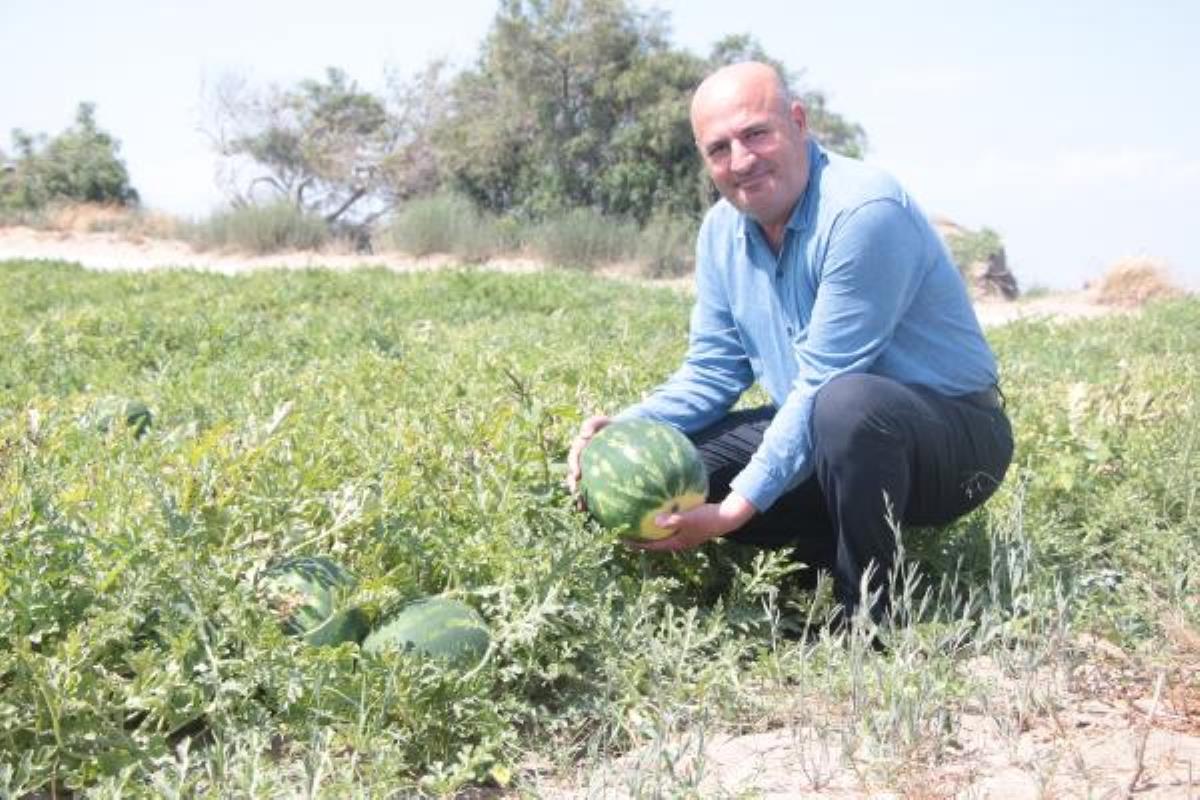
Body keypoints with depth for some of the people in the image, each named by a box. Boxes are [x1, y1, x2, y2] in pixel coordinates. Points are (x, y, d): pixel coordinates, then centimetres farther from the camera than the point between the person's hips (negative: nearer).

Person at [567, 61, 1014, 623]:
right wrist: (626, 429, -11)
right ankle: (840, 562, 2)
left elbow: (821, 386, -26)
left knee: (846, 405, -39)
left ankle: (866, 615, -16)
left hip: (954, 439, -7)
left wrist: (735, 509, -28)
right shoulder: (722, 230, 2)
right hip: (828, 435, 7)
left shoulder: (864, 211, -24)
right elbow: (713, 371, 7)